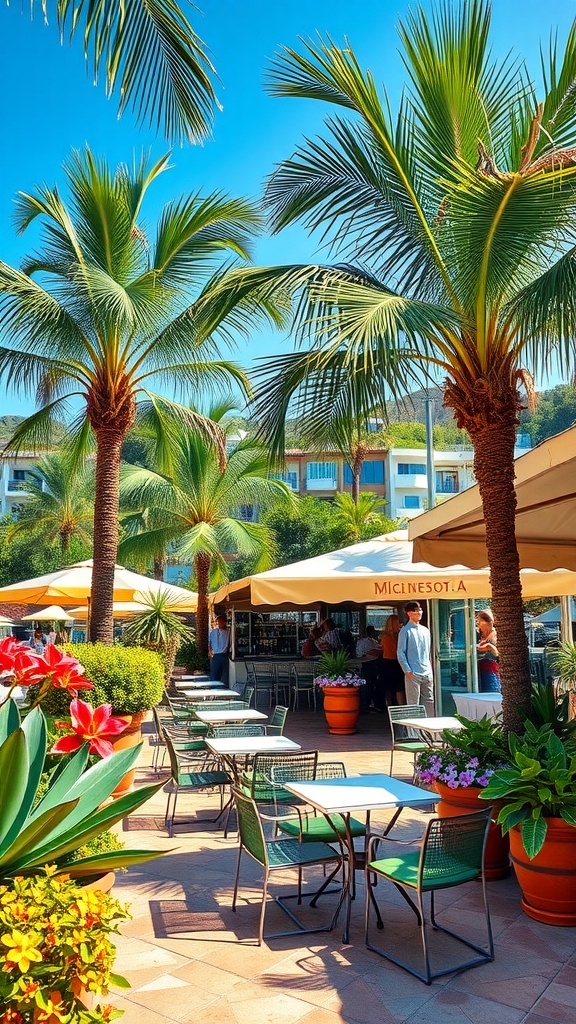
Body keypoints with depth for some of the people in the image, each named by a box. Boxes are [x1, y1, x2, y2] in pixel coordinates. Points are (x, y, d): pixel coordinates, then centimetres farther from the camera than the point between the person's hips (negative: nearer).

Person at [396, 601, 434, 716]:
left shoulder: (425, 630, 14)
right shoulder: (405, 631, -5)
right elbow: (401, 653, -7)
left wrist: (430, 670, 14)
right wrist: (407, 671, -13)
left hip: (427, 673, 6)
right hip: (413, 674, -6)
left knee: (429, 702, 10)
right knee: (413, 705, -2)